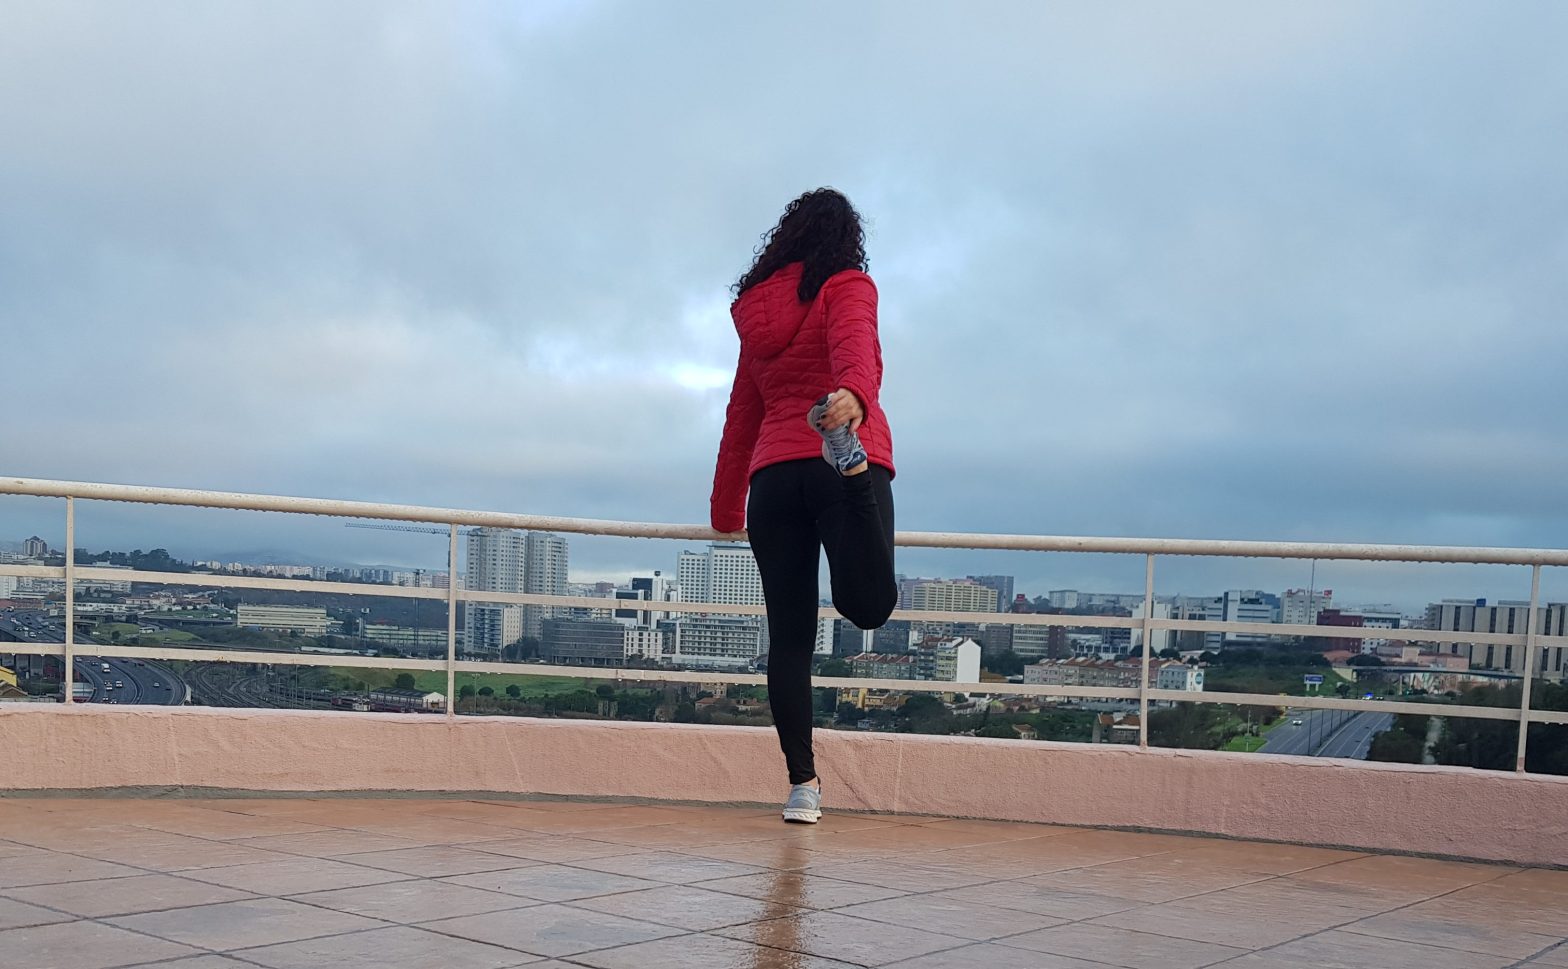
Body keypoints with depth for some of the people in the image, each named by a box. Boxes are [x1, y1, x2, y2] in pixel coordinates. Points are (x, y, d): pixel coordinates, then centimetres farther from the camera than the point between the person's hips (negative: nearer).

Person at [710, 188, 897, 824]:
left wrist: (727, 510, 31)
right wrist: (855, 394, -34)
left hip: (772, 477, 5)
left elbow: (741, 415, 27)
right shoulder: (847, 287, 10)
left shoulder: (758, 309, 25)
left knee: (789, 635, 5)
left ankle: (802, 782, 2)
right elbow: (854, 343, -14)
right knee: (869, 605, -22)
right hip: (839, 458, -5)